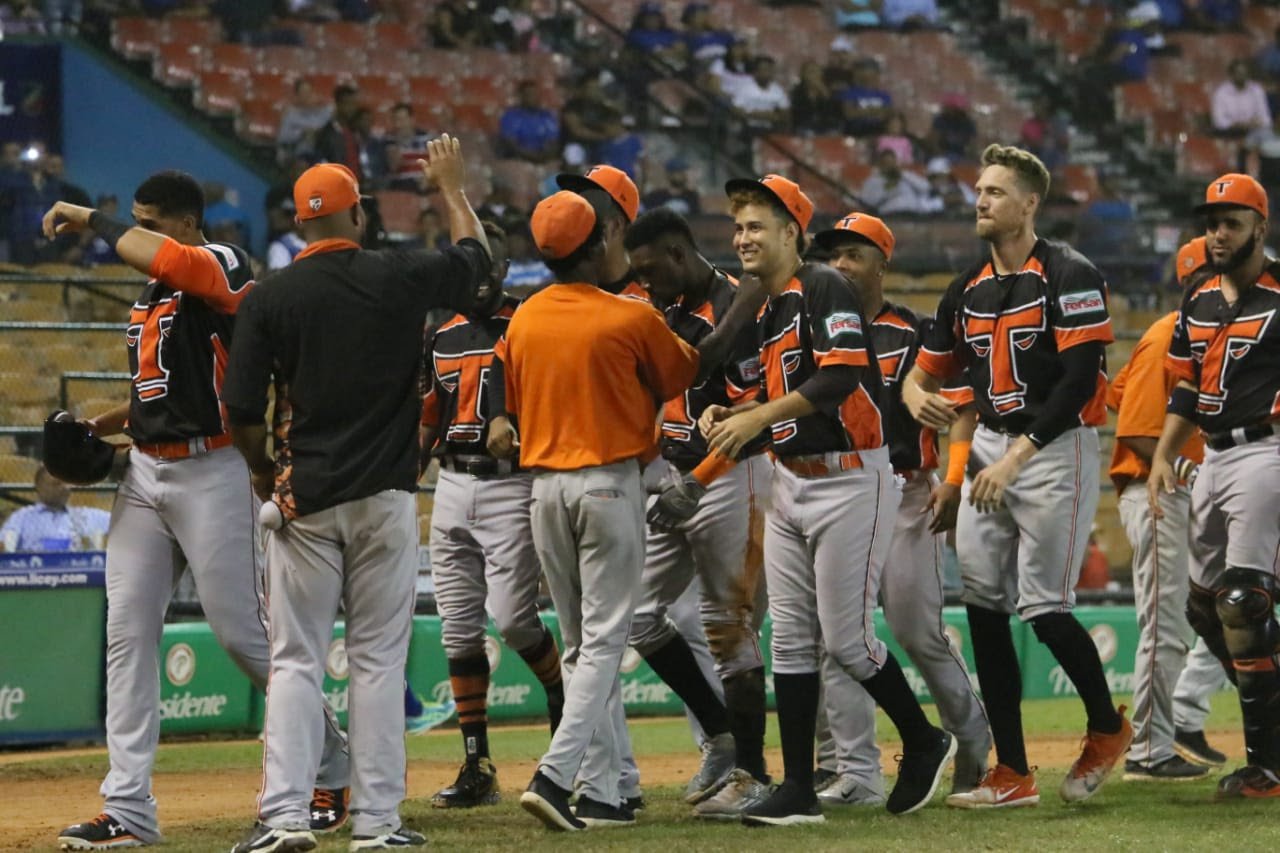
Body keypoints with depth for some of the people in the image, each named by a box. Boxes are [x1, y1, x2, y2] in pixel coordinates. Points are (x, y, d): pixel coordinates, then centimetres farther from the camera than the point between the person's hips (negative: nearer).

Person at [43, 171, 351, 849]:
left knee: (243, 633, -4)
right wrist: (96, 429, 11)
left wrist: (90, 221, -16)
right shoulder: (150, 293, 17)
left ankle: (332, 768, 15)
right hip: (145, 473, 9)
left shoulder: (222, 267, -10)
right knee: (127, 633, 1)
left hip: (211, 474, -8)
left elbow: (159, 257, -31)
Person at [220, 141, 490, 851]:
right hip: (384, 498, 0)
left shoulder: (270, 297, -3)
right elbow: (475, 254, 19)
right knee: (378, 659, 4)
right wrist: (451, 185, 36)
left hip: (303, 499, 0)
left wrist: (263, 473, 14)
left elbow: (240, 409, -4)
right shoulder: (401, 279, -2)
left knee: (295, 660, 3)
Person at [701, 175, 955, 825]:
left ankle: (924, 743, 15)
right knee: (790, 640, 4)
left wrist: (756, 419, -27)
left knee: (845, 640, -7)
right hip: (790, 483, 9)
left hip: (850, 482, -9)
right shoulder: (763, 312, 15)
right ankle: (797, 790, 5)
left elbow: (841, 376, -24)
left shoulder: (824, 290, -12)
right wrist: (727, 417, 3)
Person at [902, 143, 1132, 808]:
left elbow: (1079, 381, -17)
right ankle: (1012, 773, 4)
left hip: (1056, 450, -7)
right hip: (989, 450, 7)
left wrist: (1016, 457, -21)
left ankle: (1107, 726, 16)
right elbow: (923, 372, 18)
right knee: (983, 604, 0)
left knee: (1042, 606, -11)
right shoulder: (968, 291, 13)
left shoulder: (1069, 277, -9)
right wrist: (918, 399, -7)